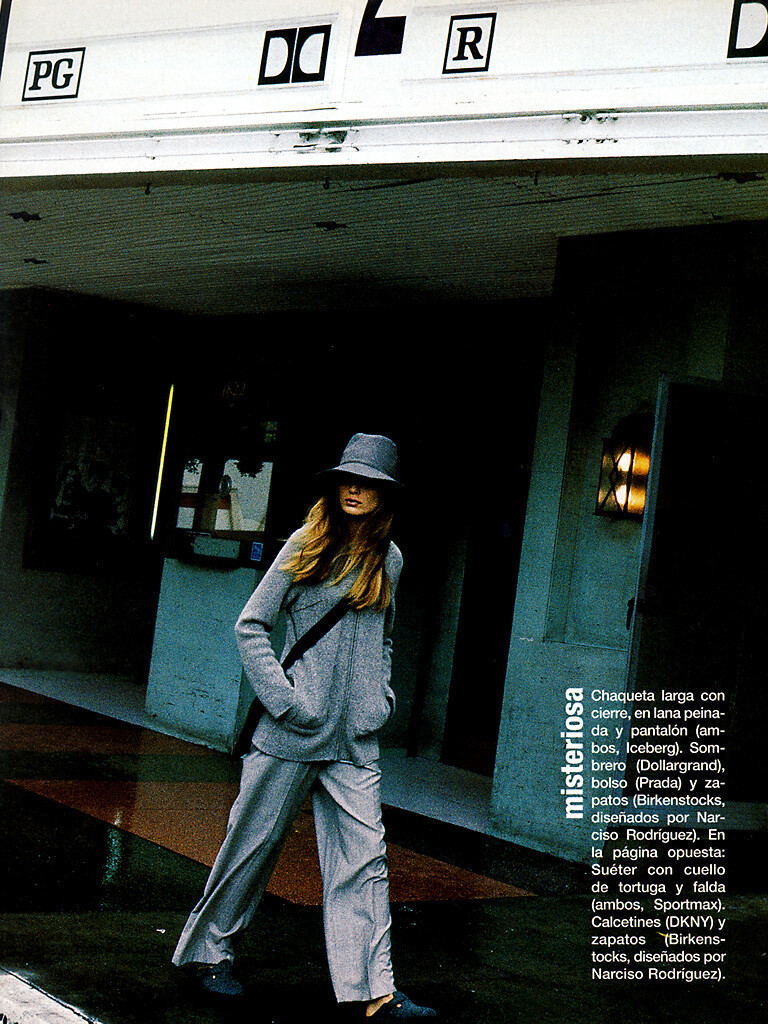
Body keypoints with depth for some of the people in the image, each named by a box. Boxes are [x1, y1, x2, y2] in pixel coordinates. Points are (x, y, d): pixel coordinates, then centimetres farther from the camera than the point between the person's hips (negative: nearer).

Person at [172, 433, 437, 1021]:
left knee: (363, 856, -1)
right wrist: (283, 699, -11)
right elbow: (251, 626, -3)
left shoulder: (390, 559, 11)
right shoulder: (307, 544, -3)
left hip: (356, 737, 4)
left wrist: (382, 694, 12)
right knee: (254, 842, 5)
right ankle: (207, 951, 24)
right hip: (292, 730, -4)